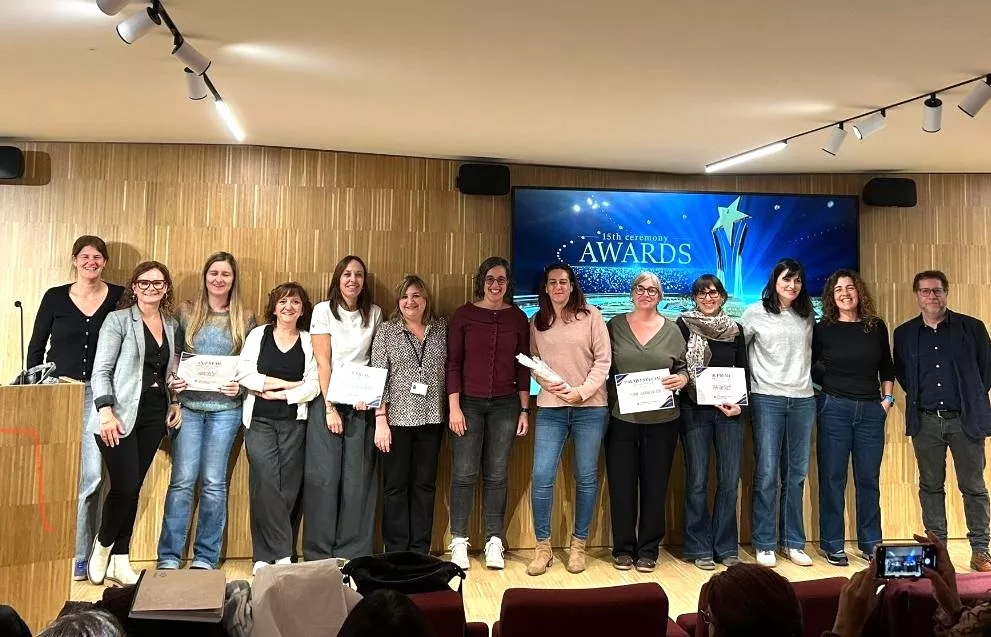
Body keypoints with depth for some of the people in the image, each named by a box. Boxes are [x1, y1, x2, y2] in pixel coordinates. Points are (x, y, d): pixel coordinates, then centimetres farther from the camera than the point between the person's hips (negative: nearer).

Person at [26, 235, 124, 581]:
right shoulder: (55, 297, 4)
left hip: (98, 393, -1)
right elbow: (36, 348, 9)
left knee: (91, 475, -4)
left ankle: (79, 556, 10)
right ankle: (76, 555, 14)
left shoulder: (119, 297, 2)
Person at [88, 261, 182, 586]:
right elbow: (101, 371, -8)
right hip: (120, 416, -5)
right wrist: (106, 412, -18)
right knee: (125, 487, -9)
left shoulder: (171, 325, 12)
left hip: (154, 416, 5)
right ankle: (102, 545, 18)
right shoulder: (118, 320, -3)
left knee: (133, 488, 7)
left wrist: (175, 402, 7)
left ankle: (119, 560, 17)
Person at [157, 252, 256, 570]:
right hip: (188, 405, 0)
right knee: (183, 480, -3)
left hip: (225, 408, 0)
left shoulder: (245, 319, 7)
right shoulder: (186, 312, 7)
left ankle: (206, 557, 13)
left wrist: (241, 386, -9)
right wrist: (171, 381, -7)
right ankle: (169, 557, 7)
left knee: (214, 482, 3)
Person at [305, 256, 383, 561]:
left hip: (362, 403, 2)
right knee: (324, 476, -2)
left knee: (358, 478, 0)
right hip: (327, 399, -2)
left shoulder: (374, 313, 8)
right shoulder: (323, 310, 1)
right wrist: (330, 407, -9)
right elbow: (322, 362, -4)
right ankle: (319, 554, 8)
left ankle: (354, 553, 10)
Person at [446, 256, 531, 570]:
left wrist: (524, 409, 4)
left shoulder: (518, 317, 5)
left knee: (496, 475, 6)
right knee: (464, 474, 0)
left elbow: (523, 367, 7)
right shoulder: (464, 314, 0)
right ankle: (459, 543, 11)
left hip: (505, 405, 1)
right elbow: (453, 363, -2)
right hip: (469, 403, -1)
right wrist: (454, 407, -8)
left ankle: (494, 543, 15)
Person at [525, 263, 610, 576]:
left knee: (586, 478, 6)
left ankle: (578, 545, 20)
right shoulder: (537, 322, 10)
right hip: (550, 408, 2)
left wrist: (582, 391, -13)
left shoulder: (590, 316, 1)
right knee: (541, 477, -5)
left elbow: (603, 360, -3)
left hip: (590, 408, -1)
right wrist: (547, 383, -10)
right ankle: (542, 547, 11)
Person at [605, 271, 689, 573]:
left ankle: (648, 549, 19)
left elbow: (683, 367, 11)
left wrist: (682, 379, -11)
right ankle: (623, 547, 18)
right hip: (621, 418, -1)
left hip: (661, 420, 1)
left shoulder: (671, 330, 7)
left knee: (655, 486, 6)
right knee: (621, 484, 4)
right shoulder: (615, 325, 4)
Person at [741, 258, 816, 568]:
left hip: (803, 399, 4)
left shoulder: (807, 316, 11)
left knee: (796, 475, 8)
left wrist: (807, 377, 12)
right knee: (767, 474, -4)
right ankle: (764, 545, 6)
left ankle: (793, 542, 18)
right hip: (767, 399, -4)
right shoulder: (756, 313, 0)